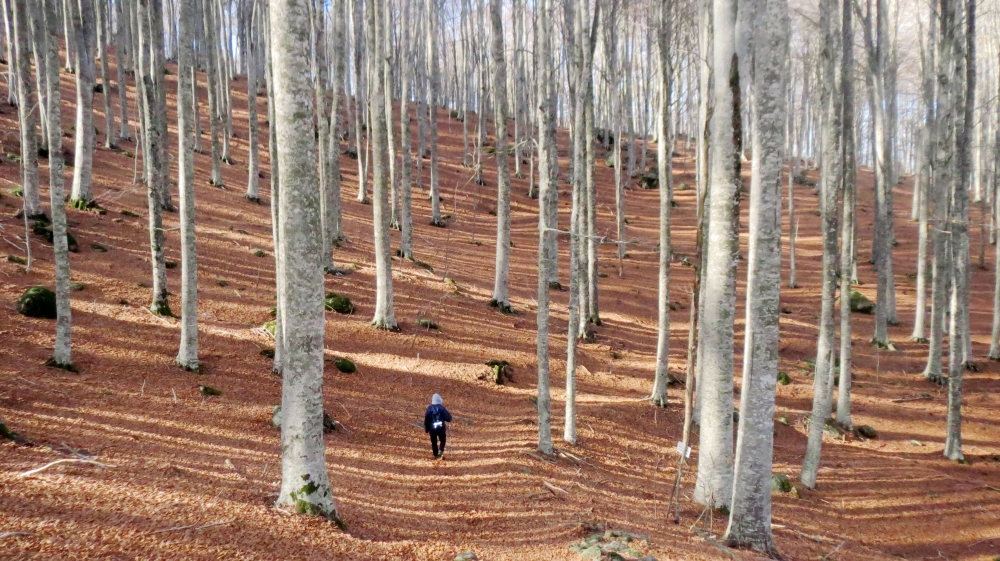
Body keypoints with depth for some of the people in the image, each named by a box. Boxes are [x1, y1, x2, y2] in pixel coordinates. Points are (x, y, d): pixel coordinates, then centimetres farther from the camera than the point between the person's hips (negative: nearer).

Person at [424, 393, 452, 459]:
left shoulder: (429, 408, -2)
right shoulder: (441, 408, -7)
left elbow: (426, 419, 0)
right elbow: (448, 418, -9)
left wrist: (426, 429, 10)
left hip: (432, 428, 1)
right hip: (441, 427, -1)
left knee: (434, 442, 15)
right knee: (443, 440, 14)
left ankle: (436, 454, 18)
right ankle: (441, 450, -10)